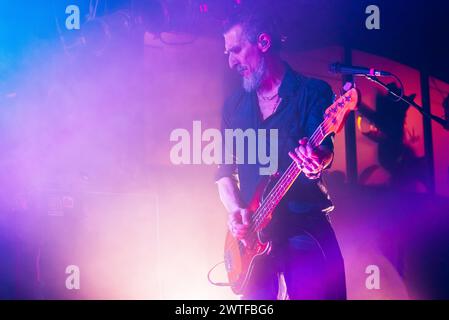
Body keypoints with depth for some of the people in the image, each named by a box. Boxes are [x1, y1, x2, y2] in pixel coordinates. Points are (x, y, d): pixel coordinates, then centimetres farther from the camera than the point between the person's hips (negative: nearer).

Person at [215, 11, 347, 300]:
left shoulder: (313, 92, 0)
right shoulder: (234, 105, 13)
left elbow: (325, 149, -12)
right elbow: (224, 167, 13)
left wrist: (317, 162, -35)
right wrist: (234, 209, -4)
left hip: (306, 227, -3)